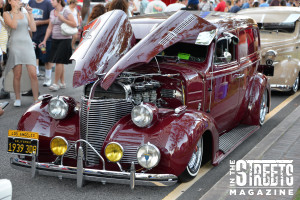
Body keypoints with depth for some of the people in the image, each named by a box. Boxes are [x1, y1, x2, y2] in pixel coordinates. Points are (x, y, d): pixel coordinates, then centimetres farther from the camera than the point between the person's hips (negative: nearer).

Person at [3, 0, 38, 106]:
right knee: (17, 75, -2)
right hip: (15, 45, -2)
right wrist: (15, 11, -5)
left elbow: (33, 29, 6)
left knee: (33, 74, -7)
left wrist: (30, 14, 3)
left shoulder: (25, 13, 16)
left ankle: (36, 100, -1)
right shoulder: (6, 14, 7)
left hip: (27, 44, 2)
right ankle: (17, 98, 15)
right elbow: (13, 25, -12)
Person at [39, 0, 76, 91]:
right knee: (59, 62, 7)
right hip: (55, 39, 6)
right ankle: (62, 83, 15)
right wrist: (44, 40, 12)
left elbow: (74, 24, -11)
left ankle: (56, 83, -5)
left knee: (59, 61, -11)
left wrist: (63, 19, -17)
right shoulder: (52, 12, 13)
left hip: (65, 39, -6)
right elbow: (50, 27, 16)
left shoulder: (66, 11, -6)